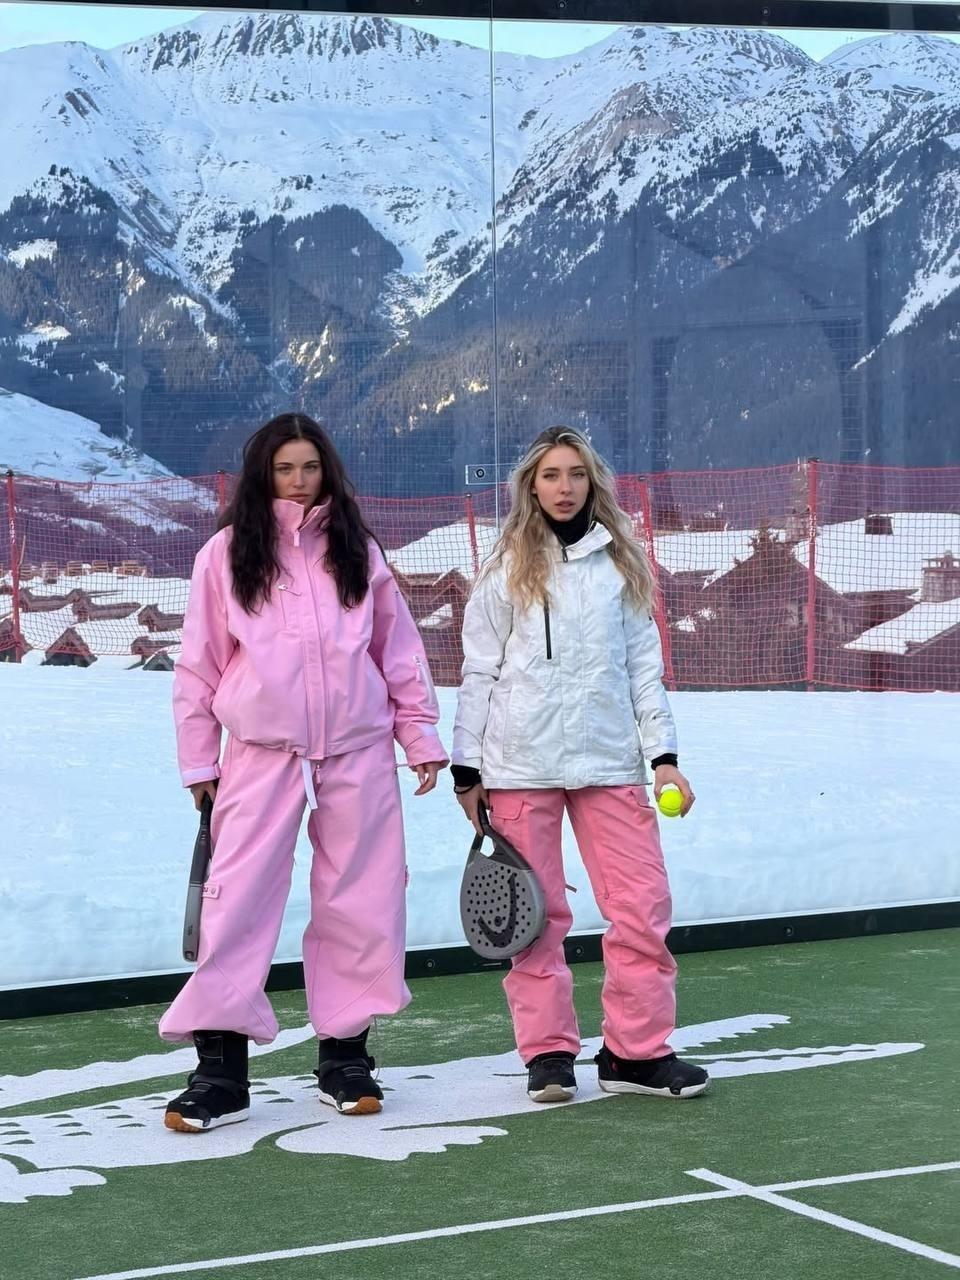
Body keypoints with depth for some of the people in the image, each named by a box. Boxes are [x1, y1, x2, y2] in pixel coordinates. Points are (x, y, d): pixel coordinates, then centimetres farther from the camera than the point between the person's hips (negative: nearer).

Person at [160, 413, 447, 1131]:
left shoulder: (357, 549, 10)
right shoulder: (227, 553, 5)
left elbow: (400, 651, 13)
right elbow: (200, 665, 6)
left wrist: (420, 736, 10)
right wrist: (199, 762, 4)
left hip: (359, 752, 2)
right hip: (261, 752, -2)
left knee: (362, 902, 3)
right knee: (238, 901, -8)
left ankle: (346, 1055, 15)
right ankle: (220, 1070, -5)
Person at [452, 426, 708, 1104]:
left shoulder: (622, 565, 10)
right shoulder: (507, 571, 4)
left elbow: (645, 667, 11)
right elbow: (479, 674, 5)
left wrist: (664, 755, 5)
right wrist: (467, 770, 2)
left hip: (610, 762, 2)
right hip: (521, 765, -2)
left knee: (644, 907, -3)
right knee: (538, 917, 2)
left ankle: (637, 1051, 7)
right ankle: (549, 1053, 11)